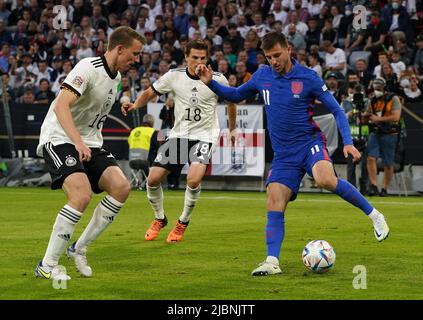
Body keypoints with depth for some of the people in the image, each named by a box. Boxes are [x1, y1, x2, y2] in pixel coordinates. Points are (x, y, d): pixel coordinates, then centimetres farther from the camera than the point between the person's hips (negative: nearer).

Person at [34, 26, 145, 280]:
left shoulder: (116, 75, 10)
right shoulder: (89, 68, -18)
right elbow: (60, 106, -30)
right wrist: (78, 142, -40)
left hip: (89, 143, 9)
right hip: (59, 138, -8)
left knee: (121, 187, -13)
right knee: (81, 195, -28)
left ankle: (79, 248, 1)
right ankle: (47, 265, -16)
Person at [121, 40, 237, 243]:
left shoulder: (217, 80, -8)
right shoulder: (174, 76, -5)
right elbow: (150, 93, 7)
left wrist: (232, 127, 20)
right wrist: (135, 105, -12)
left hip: (204, 135, -3)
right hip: (179, 134, 3)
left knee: (193, 179, -26)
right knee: (153, 179, -4)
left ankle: (183, 223, 1)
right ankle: (159, 219, 25)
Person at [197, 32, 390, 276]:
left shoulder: (308, 77, -6)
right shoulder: (262, 76, 6)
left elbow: (337, 110, -2)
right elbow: (236, 95, 22)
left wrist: (348, 142, -14)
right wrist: (210, 83, 6)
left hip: (310, 142, -4)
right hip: (283, 154, 4)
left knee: (325, 179, -33)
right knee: (274, 206, -10)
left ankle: (373, 214, -16)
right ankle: (272, 262, -8)